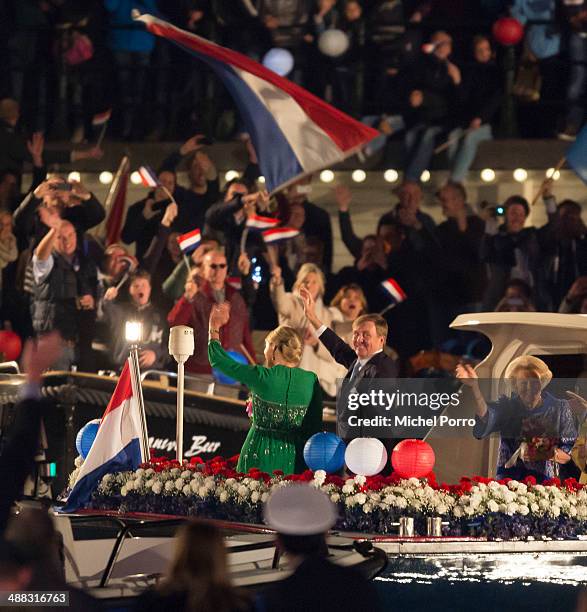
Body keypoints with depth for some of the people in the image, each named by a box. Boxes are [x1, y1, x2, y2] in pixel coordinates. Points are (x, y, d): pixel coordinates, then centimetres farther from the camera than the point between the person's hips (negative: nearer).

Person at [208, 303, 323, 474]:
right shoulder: (311, 381, -2)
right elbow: (316, 427, 3)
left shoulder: (262, 377, -10)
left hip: (260, 455, -3)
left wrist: (214, 329, 15)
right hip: (294, 458, 3)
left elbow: (218, 361, 0)